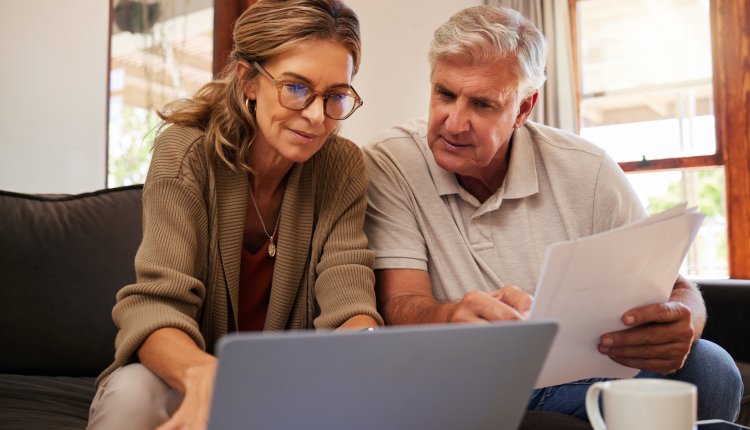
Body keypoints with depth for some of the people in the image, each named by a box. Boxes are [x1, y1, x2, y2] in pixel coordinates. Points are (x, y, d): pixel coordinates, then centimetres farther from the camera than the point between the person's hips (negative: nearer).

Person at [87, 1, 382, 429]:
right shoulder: (186, 153, -16)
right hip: (185, 376, -2)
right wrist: (202, 374, -48)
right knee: (132, 395, -35)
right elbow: (154, 306, -25)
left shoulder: (343, 168, -8)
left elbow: (348, 303, -17)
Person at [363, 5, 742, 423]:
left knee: (709, 368, -20)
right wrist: (455, 318, -40)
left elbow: (672, 288, -1)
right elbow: (398, 304, -15)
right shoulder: (389, 166, -8)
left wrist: (677, 322, -27)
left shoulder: (587, 171, -3)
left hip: (576, 383, 3)